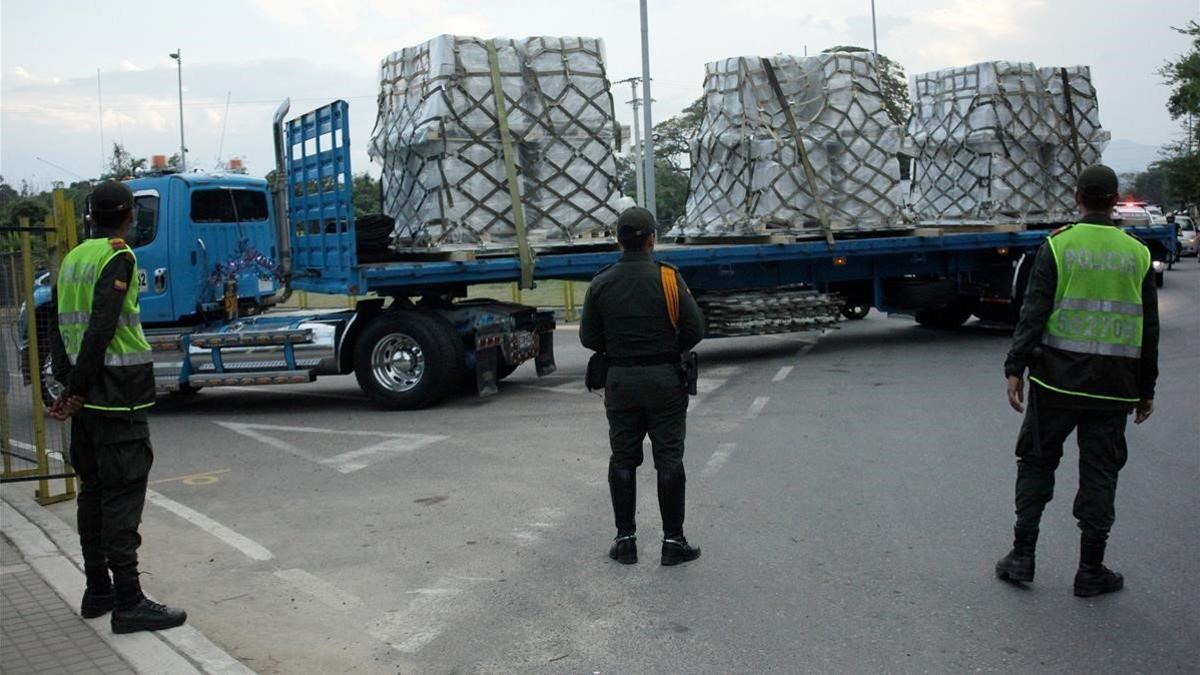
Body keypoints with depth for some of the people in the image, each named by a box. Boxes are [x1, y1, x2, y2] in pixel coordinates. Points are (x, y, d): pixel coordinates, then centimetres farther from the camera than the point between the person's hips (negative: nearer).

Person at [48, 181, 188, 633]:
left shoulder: (73, 259, 14)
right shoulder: (118, 257, -11)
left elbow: (60, 327, 14)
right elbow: (102, 328, -19)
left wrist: (67, 385, 10)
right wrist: (77, 390, -15)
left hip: (87, 395, 8)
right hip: (119, 391, -8)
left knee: (93, 489, 13)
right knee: (123, 493, -7)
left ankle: (97, 590, 21)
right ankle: (128, 603, -5)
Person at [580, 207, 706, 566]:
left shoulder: (601, 284, -2)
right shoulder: (668, 278, -9)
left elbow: (589, 338, 1)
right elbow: (695, 328, -9)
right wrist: (671, 349, 8)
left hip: (621, 382, 2)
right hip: (664, 379, -2)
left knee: (623, 461, 11)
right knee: (669, 461, 6)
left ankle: (625, 540, 16)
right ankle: (673, 541, 10)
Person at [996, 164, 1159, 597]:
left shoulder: (1058, 246, -3)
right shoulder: (1137, 254, 5)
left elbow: (1034, 313, -10)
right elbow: (1149, 329, 9)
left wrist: (1015, 369, -9)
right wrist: (1145, 390, 16)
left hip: (1058, 379, -2)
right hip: (1114, 386, 2)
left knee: (1037, 462, 10)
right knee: (1100, 473, 8)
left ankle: (1022, 557, 11)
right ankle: (1091, 571, 14)